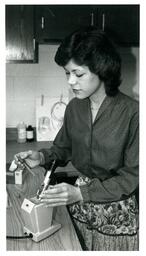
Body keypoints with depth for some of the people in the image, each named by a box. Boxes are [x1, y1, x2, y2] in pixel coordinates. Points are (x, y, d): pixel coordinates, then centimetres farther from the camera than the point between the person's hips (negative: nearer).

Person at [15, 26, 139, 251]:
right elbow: (64, 148, 11)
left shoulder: (132, 112, -20)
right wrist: (42, 157, -11)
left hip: (117, 215, -4)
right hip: (79, 208, 4)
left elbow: (132, 176, -17)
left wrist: (81, 193, -24)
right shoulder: (74, 107, -4)